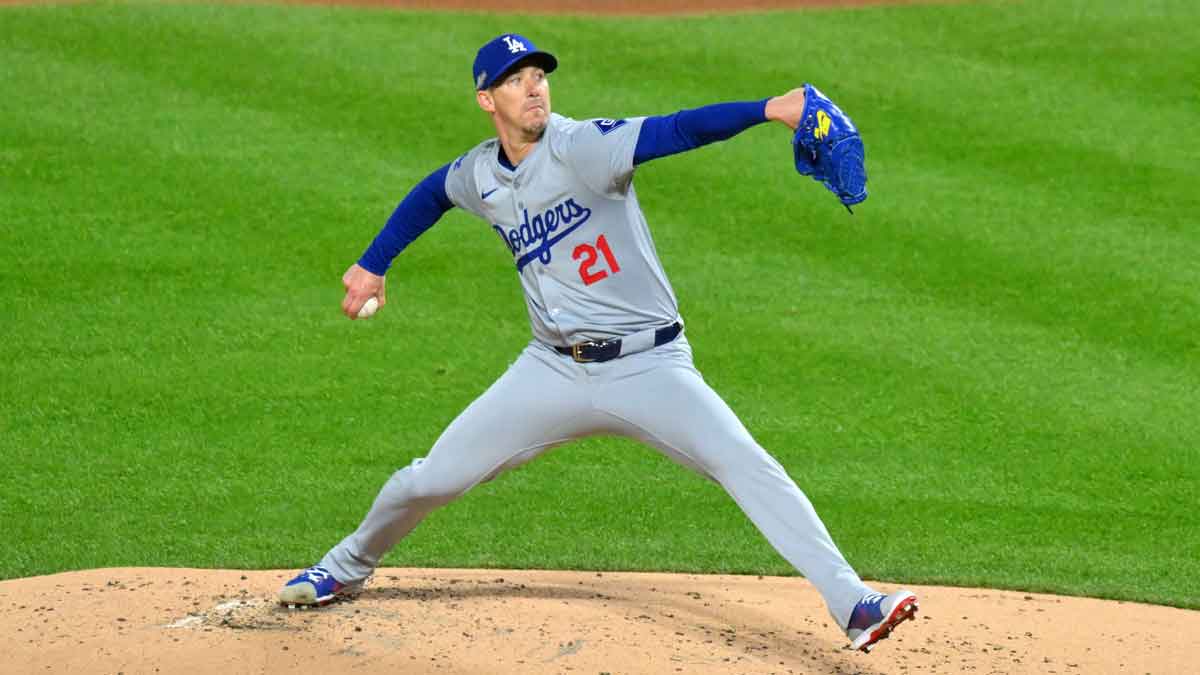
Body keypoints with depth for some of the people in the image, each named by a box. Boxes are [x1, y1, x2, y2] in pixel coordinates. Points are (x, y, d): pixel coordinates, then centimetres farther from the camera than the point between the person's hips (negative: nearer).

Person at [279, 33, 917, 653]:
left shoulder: (582, 147, -15)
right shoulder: (478, 175, 3)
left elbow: (676, 131, -31)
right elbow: (430, 194, 28)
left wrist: (768, 108, -45)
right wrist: (372, 264, 29)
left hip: (649, 367, -4)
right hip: (555, 373, 5)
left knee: (749, 466, -23)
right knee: (431, 478, 6)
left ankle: (852, 605, -28)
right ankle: (348, 566, 35)